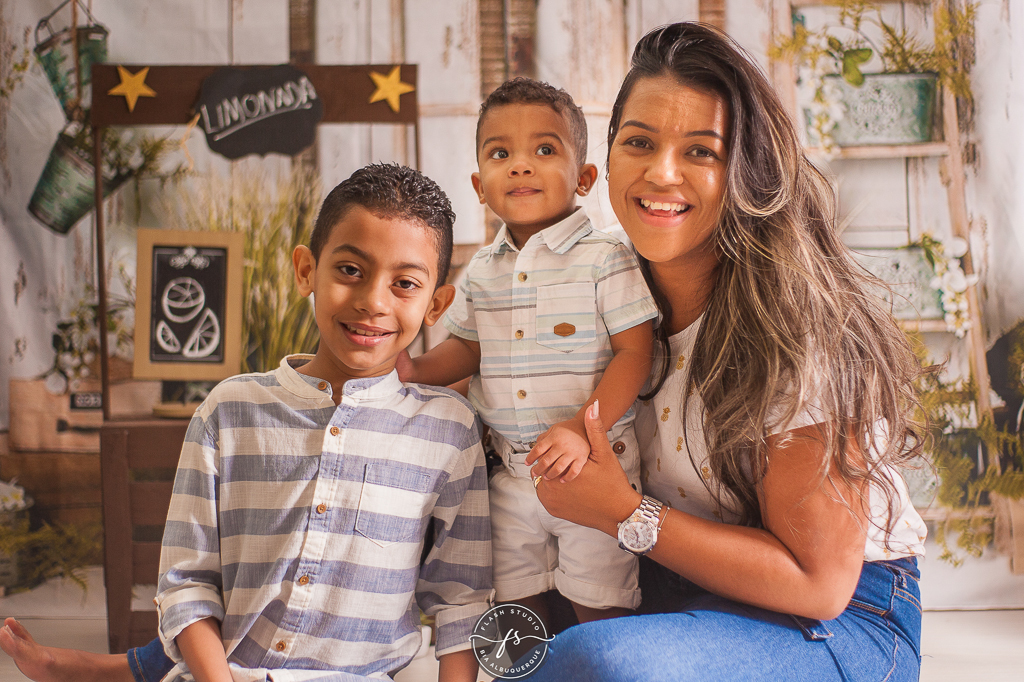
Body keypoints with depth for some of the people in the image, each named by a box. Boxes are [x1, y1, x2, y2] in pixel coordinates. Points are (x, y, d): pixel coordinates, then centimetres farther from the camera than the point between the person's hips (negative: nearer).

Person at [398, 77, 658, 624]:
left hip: (593, 468, -5)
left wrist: (583, 428, -26)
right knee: (513, 605, 16)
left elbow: (634, 354, -15)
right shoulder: (482, 270, 6)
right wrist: (414, 370, -3)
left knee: (600, 608, 4)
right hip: (509, 474, 5)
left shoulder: (604, 259, -11)